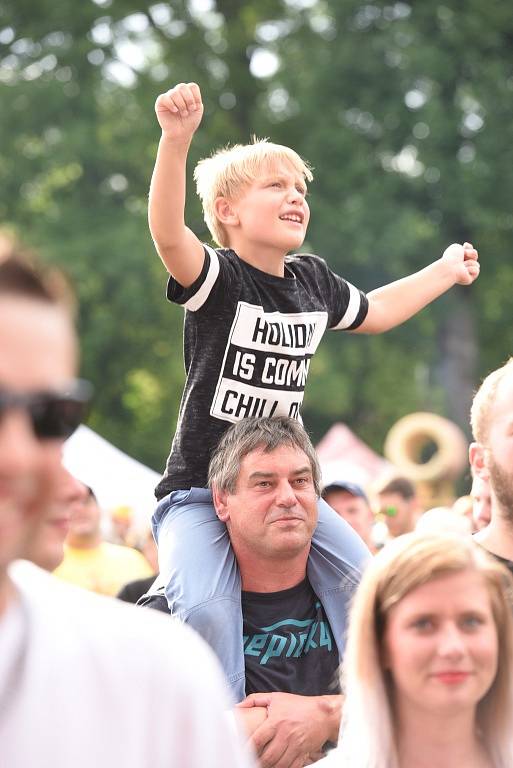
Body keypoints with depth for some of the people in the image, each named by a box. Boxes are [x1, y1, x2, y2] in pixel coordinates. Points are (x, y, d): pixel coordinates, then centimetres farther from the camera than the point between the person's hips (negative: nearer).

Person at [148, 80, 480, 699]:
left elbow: (373, 313, 30)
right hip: (199, 489, -6)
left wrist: (445, 272, 37)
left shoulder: (314, 282, 7)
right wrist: (176, 139, -49)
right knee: (205, 608, -29)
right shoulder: (219, 277, -12)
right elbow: (167, 234, -35)